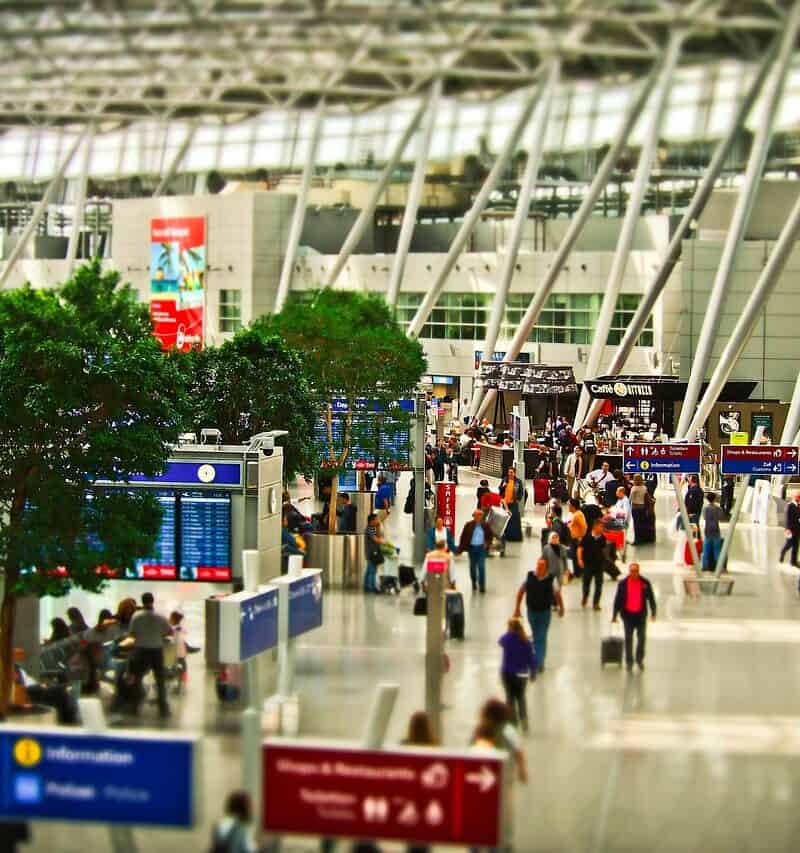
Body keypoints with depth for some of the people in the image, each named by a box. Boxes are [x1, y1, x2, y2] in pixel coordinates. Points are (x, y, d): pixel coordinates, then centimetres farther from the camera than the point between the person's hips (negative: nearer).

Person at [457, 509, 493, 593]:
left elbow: (490, 535, 13)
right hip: (472, 548, 1)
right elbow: (463, 537, -5)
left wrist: (487, 544, -2)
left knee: (481, 567, -6)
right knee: (472, 567, 13)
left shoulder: (485, 525, -2)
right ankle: (474, 582, 35)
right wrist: (460, 549, -8)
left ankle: (482, 585, 0)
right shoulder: (468, 525, -6)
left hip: (481, 548, -1)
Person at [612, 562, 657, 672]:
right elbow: (618, 599, 2)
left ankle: (640, 659, 18)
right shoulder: (623, 583, -2)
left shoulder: (645, 583, -2)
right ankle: (629, 662, 11)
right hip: (628, 614, 0)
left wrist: (653, 613, 1)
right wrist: (614, 615, 1)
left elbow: (651, 598, 5)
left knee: (642, 637, -1)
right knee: (628, 639, 3)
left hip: (641, 614, 0)